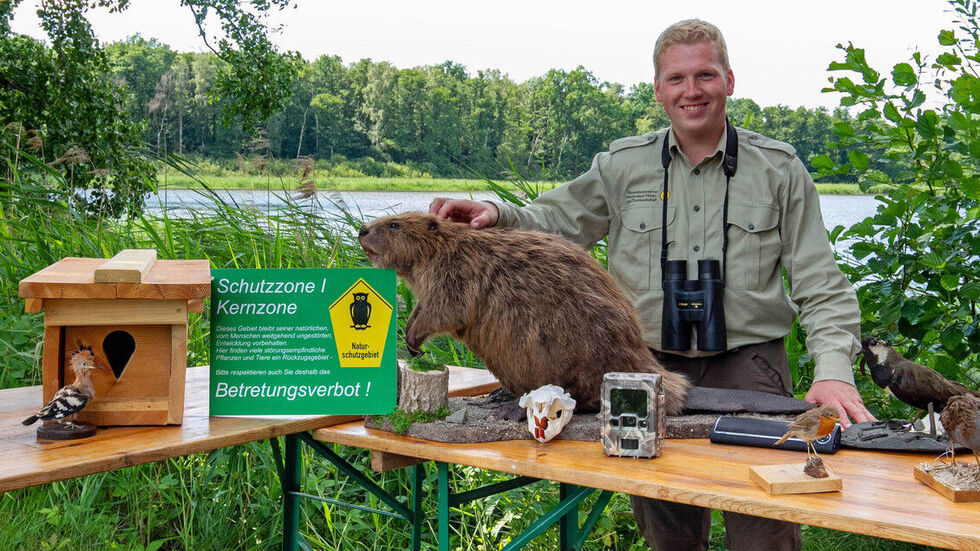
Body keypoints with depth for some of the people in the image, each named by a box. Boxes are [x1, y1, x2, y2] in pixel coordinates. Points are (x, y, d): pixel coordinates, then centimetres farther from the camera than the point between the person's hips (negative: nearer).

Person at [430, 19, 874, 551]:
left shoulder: (778, 169, 3)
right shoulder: (622, 166, 6)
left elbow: (820, 285, 2)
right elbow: (552, 224, 11)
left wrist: (833, 368, -13)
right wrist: (495, 214, -11)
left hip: (748, 366, -2)